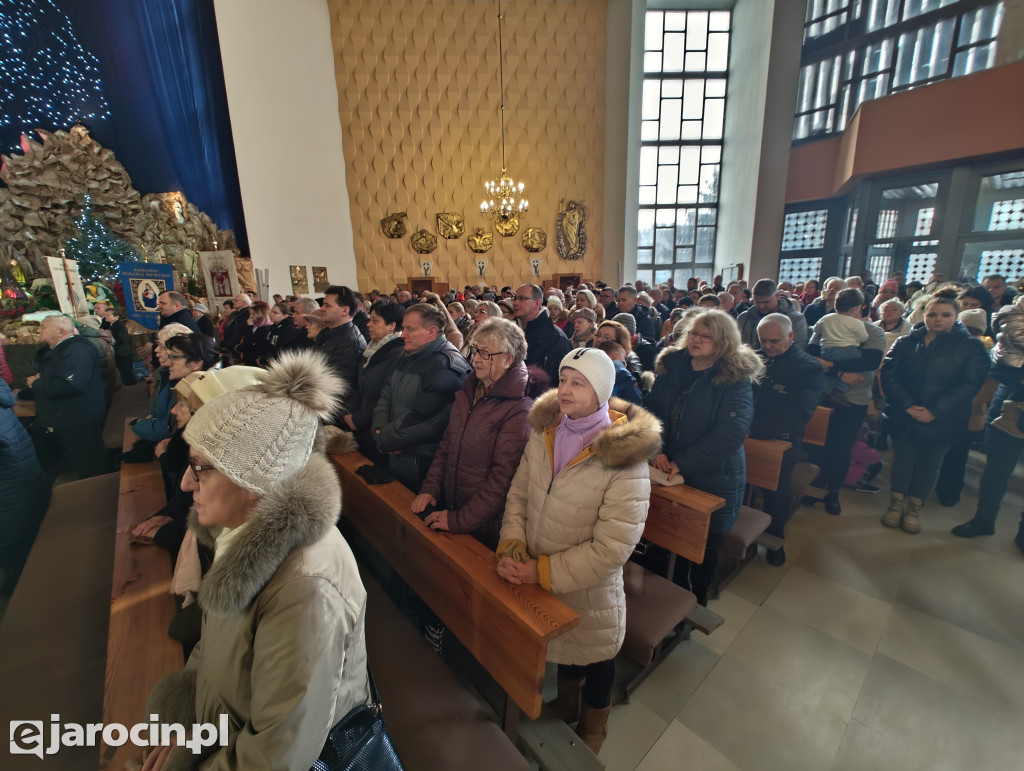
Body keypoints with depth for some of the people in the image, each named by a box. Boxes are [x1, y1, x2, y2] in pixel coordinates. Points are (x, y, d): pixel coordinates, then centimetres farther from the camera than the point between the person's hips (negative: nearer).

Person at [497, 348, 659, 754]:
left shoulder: (624, 458, -27)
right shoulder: (544, 431, -10)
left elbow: (611, 549, -25)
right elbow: (518, 494, -2)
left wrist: (542, 572, -22)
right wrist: (511, 547, -17)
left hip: (589, 593, -4)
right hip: (538, 583, 4)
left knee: (593, 660, 25)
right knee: (562, 648, 30)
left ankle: (591, 736, 58)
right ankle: (564, 708, 64)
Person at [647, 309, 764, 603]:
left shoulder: (736, 381, -13)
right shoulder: (671, 366, -1)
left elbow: (729, 434, -22)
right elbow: (652, 411, -2)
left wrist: (682, 463, -25)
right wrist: (657, 451, -17)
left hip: (712, 481, -3)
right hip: (668, 476, 4)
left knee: (703, 548, 15)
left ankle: (696, 604, 41)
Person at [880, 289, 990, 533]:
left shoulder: (971, 346, -2)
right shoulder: (906, 342, 1)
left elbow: (970, 384, -10)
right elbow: (888, 374, -6)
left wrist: (934, 411, -18)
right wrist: (907, 405, -17)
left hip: (941, 420, -1)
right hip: (903, 417, 1)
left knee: (929, 464, 12)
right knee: (902, 459, 11)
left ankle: (914, 508, 28)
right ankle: (896, 503, 26)